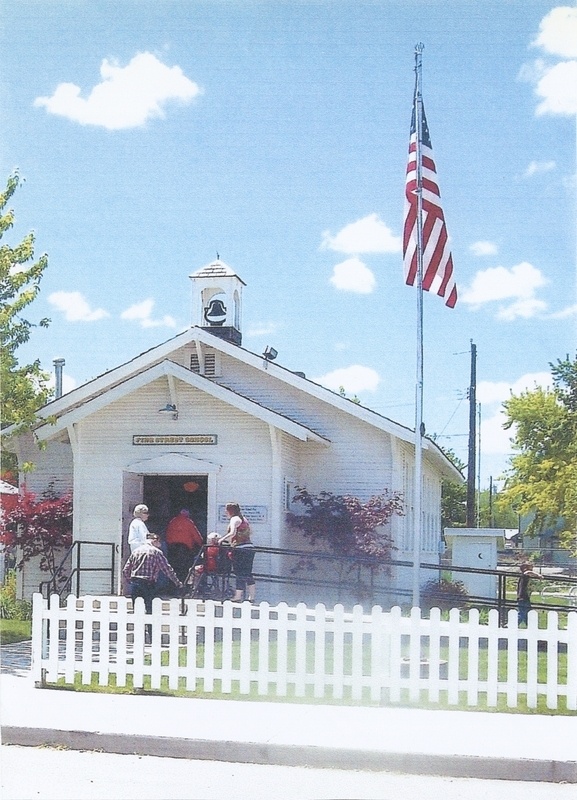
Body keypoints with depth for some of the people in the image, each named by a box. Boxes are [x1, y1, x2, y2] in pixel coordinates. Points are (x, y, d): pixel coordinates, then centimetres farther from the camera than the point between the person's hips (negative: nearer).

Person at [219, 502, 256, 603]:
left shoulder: (234, 519, -5)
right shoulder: (243, 519, 22)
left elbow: (232, 533, -19)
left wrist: (222, 540, -8)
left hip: (240, 548, -9)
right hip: (250, 548, 9)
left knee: (240, 574, -7)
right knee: (248, 574, 11)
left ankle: (238, 596, -7)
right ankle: (251, 597, 12)